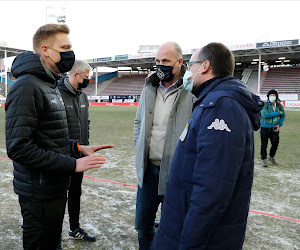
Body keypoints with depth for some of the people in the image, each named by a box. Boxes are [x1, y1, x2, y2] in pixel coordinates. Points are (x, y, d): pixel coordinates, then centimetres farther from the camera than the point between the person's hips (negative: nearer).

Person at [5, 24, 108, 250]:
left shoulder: (51, 85, 13)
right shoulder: (27, 87, -18)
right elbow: (18, 148, -25)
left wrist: (78, 148, 3)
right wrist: (72, 165, -23)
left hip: (56, 187, 9)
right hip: (39, 193, -9)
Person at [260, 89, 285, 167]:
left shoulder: (279, 105, 2)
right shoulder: (265, 105, -10)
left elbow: (283, 116, 12)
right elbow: (265, 115, -25)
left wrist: (279, 125, -3)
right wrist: (278, 113, -20)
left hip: (274, 128, 4)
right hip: (265, 128, -4)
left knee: (275, 143, 9)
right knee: (264, 144, 1)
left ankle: (271, 157, 34)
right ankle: (264, 159, 16)